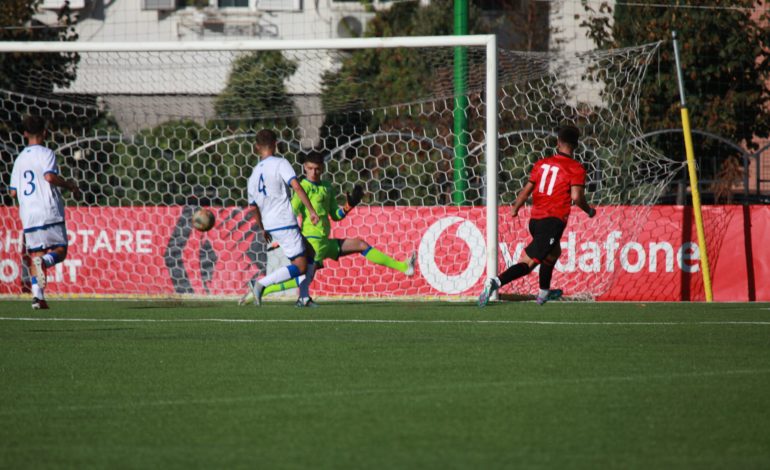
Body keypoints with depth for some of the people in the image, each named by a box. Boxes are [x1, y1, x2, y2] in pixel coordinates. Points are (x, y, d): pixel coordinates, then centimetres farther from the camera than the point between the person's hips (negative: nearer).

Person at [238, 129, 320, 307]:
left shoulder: (255, 174, 14)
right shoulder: (280, 164, -6)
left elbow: (254, 207, 20)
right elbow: (296, 186, -20)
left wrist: (263, 229, 32)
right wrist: (311, 210, -19)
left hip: (270, 225, 8)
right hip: (285, 223, -8)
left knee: (310, 254, 18)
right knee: (300, 267, -7)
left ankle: (303, 297, 9)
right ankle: (260, 284, -19)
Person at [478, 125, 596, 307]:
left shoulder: (542, 164, 11)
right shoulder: (576, 169, -5)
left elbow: (527, 190, 11)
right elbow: (576, 196, -15)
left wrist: (515, 208, 26)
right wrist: (589, 211, 3)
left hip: (535, 219, 7)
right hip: (553, 221, -7)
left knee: (553, 252, 32)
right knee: (529, 261, -11)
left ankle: (544, 292, 43)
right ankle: (496, 282, -30)